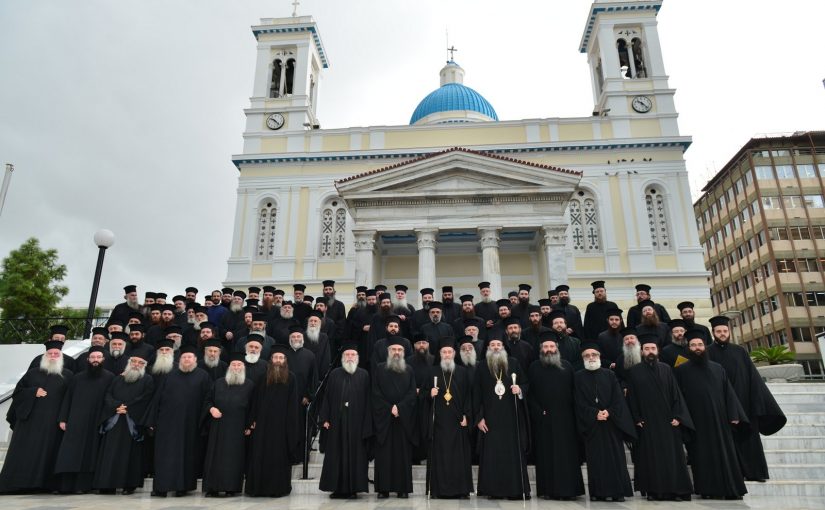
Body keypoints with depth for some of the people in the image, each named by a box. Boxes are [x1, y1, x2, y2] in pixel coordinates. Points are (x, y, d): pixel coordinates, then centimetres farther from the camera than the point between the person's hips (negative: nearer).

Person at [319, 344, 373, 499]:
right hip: (337, 421, 1)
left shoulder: (364, 375, 2)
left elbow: (368, 400, -1)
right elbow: (327, 398, 5)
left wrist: (367, 424, -6)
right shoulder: (334, 374, 6)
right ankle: (338, 488, 17)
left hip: (356, 422, -1)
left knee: (355, 454, 3)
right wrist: (325, 419, -2)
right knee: (336, 455, 6)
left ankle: (353, 488, 13)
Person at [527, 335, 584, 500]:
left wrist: (574, 411, -4)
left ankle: (568, 489, 8)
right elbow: (529, 393, 1)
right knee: (546, 454, 2)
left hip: (565, 417, 1)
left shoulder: (567, 366, 9)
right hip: (543, 418, -1)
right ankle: (547, 489, 8)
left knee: (567, 454, 2)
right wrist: (538, 411, -9)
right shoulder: (535, 367, 5)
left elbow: (574, 390, 6)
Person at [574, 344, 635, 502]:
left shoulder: (609, 374, 8)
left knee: (615, 458, 0)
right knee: (595, 458, 0)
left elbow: (618, 398, 2)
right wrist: (595, 413, -13)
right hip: (591, 424, -1)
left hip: (611, 421, 1)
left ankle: (618, 492, 7)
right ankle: (598, 492, 6)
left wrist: (609, 412, -13)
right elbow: (580, 401, -2)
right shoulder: (579, 376, 4)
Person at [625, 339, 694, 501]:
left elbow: (676, 393, 5)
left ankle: (675, 490, 9)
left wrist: (677, 416, -4)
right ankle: (653, 491, 7)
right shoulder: (634, 372, 2)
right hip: (646, 422, -2)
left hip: (667, 421, 2)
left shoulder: (666, 369, 8)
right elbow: (631, 397, 0)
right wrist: (636, 419, -7)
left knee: (672, 456, 3)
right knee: (651, 457, 1)